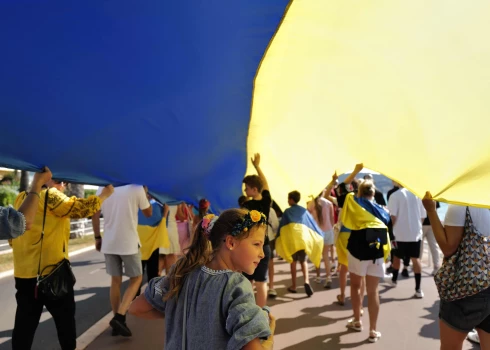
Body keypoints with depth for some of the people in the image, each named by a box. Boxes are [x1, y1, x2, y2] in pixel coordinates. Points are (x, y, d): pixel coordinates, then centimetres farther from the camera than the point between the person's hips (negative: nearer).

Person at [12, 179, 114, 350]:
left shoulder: (21, 198, 12)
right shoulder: (50, 195, -12)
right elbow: (80, 208, -17)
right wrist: (104, 195, -4)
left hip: (24, 272, 7)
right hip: (51, 271, -7)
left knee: (25, 322, 11)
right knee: (65, 317, 12)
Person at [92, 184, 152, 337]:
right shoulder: (136, 188, -9)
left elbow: (94, 214, 7)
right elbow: (148, 213, 4)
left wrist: (97, 237, 16)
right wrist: (145, 192, 16)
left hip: (109, 243, 4)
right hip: (129, 243, -4)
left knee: (115, 281, 15)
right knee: (136, 279, 11)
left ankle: (117, 320, 19)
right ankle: (119, 317, -3)